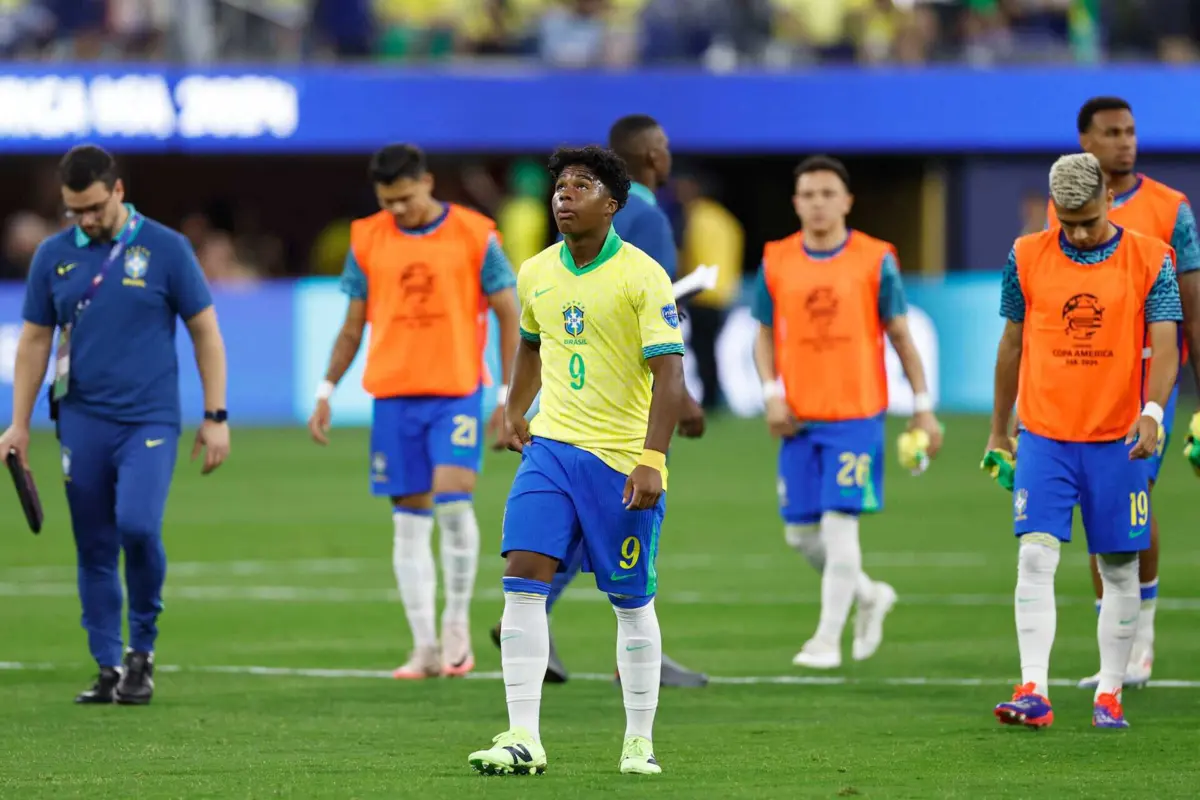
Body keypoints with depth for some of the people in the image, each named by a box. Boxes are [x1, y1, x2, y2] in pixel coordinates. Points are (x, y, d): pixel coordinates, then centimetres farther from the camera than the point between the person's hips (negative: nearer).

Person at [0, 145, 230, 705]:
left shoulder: (165, 249, -2)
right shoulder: (53, 256, 5)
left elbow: (205, 332, 2)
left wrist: (216, 417, -2)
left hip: (149, 421, -3)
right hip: (81, 422, 3)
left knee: (138, 526, -20)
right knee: (94, 552, 4)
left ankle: (142, 649, -1)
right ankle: (109, 669, 13)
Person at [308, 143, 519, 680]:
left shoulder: (474, 236, -2)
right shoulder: (367, 241, 6)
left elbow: (509, 317, 1)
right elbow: (353, 326, 14)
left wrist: (509, 395, -4)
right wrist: (327, 391, 8)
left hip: (457, 392, -3)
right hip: (394, 394, 3)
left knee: (453, 500, -18)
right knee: (410, 520, 2)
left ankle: (457, 620, 1)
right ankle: (425, 647, 5)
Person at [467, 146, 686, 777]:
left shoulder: (642, 276, -10)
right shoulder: (536, 274, 7)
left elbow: (668, 373, -15)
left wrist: (652, 460, -24)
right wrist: (515, 410, 21)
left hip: (622, 458, -4)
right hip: (550, 445, 4)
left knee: (631, 601, 4)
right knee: (522, 580, -11)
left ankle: (639, 742, 16)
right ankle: (523, 739, -12)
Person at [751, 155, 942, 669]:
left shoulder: (875, 261, -2)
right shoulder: (776, 262, 5)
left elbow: (900, 336, 3)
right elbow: (765, 336, 13)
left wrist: (923, 406, 1)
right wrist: (772, 394, -2)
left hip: (856, 417, -4)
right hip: (799, 420, 4)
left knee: (839, 525, -11)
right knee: (801, 534, 5)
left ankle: (828, 639, -2)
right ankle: (869, 596, 31)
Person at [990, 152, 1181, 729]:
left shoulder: (1150, 260, -2)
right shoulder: (1026, 258, 3)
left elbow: (1164, 345, -8)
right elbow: (1012, 343, 12)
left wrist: (1152, 410, -25)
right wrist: (998, 431, 16)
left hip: (1117, 440, 0)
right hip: (1044, 437, 0)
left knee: (1119, 569, 5)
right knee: (1035, 556, -13)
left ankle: (1109, 693, 15)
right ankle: (1033, 692, -17)